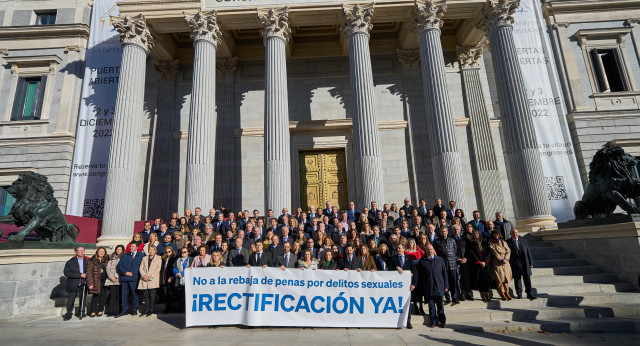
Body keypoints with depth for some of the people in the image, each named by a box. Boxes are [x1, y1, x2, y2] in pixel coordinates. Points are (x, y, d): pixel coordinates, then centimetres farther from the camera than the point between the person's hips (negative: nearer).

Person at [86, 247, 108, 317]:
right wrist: (90, 283, -12)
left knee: (103, 296, 4)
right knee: (95, 296, -1)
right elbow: (89, 273, -5)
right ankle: (93, 311, 10)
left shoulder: (107, 261, 10)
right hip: (96, 282, -3)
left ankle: (100, 311, 14)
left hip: (104, 281, 3)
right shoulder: (92, 261, -1)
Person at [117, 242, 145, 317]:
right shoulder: (125, 255, 18)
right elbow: (119, 265, 11)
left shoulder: (141, 255, 4)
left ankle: (134, 310, 10)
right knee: (124, 294, 5)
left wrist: (132, 273, -9)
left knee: (135, 294, 0)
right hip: (124, 278, 4)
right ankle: (124, 310, 15)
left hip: (134, 278, -4)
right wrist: (125, 272, -6)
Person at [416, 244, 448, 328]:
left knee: (440, 305, 5)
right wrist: (421, 288, 1)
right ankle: (433, 321, 17)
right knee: (431, 305, 5)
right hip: (428, 288, 0)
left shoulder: (440, 260, 9)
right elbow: (419, 275, 5)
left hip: (439, 287, 0)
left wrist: (446, 286, 5)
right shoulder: (422, 261, 4)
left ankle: (442, 321, 16)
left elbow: (444, 273, 10)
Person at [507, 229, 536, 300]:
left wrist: (531, 263, 7)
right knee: (517, 278, 2)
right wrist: (509, 265, -5)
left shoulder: (523, 241, 13)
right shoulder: (508, 242, 1)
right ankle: (519, 294, 10)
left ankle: (529, 294, 8)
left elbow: (528, 252, 13)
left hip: (525, 263, 3)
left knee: (527, 278, 1)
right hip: (515, 265, -2)